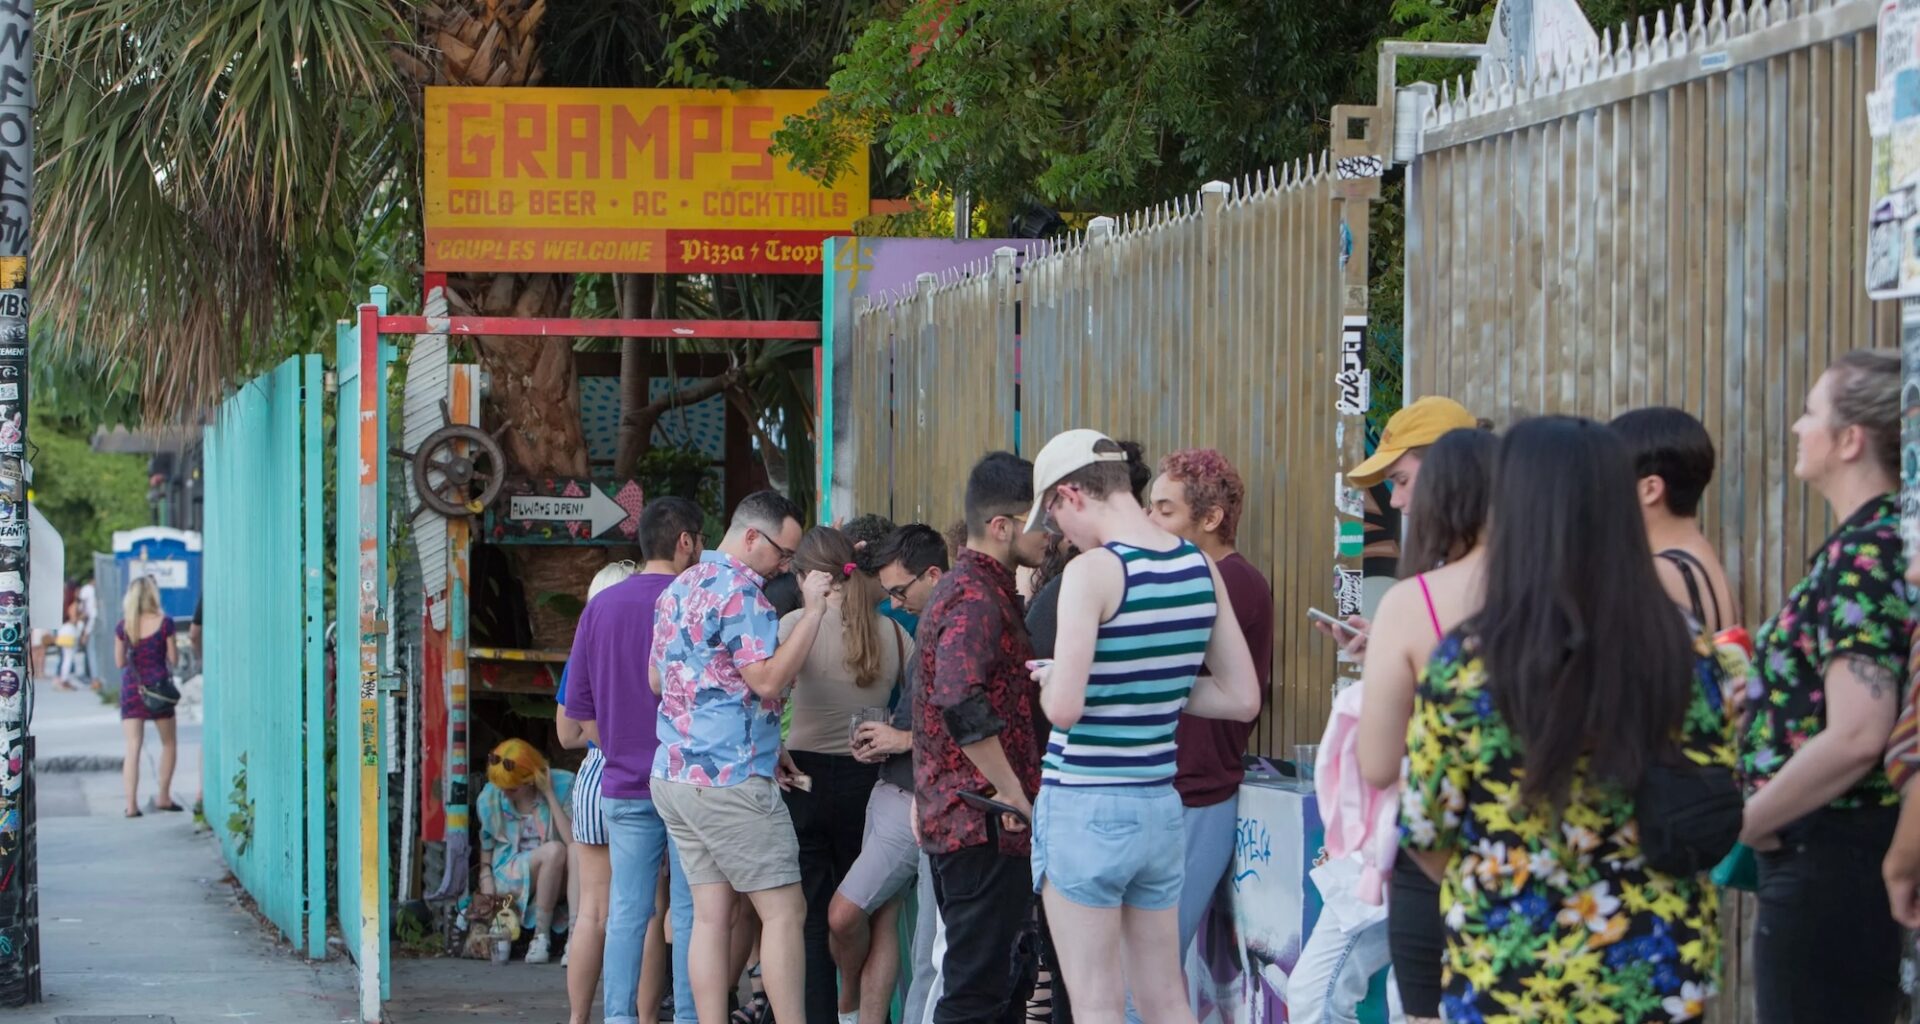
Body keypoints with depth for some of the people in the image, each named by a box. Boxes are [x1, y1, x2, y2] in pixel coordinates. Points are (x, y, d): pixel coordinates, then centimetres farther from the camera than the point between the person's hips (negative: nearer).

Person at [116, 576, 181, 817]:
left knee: (133, 747, 0)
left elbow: (119, 662, 2)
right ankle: (163, 796, 16)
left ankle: (131, 804, -8)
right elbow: (172, 658, -3)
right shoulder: (164, 623, -8)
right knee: (169, 743, 17)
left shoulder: (123, 627, -1)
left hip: (131, 686, 2)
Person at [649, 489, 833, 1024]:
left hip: (674, 774, 9)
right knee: (784, 912, -5)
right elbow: (768, 679, -22)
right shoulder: (739, 590, -13)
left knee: (712, 915, 7)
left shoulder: (678, 588, 16)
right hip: (730, 779, -9)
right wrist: (812, 611, -16)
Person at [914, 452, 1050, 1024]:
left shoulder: (961, 589, 19)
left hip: (953, 820, 10)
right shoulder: (979, 599, -15)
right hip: (985, 826, -10)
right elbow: (963, 705, -28)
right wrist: (1014, 793, -21)